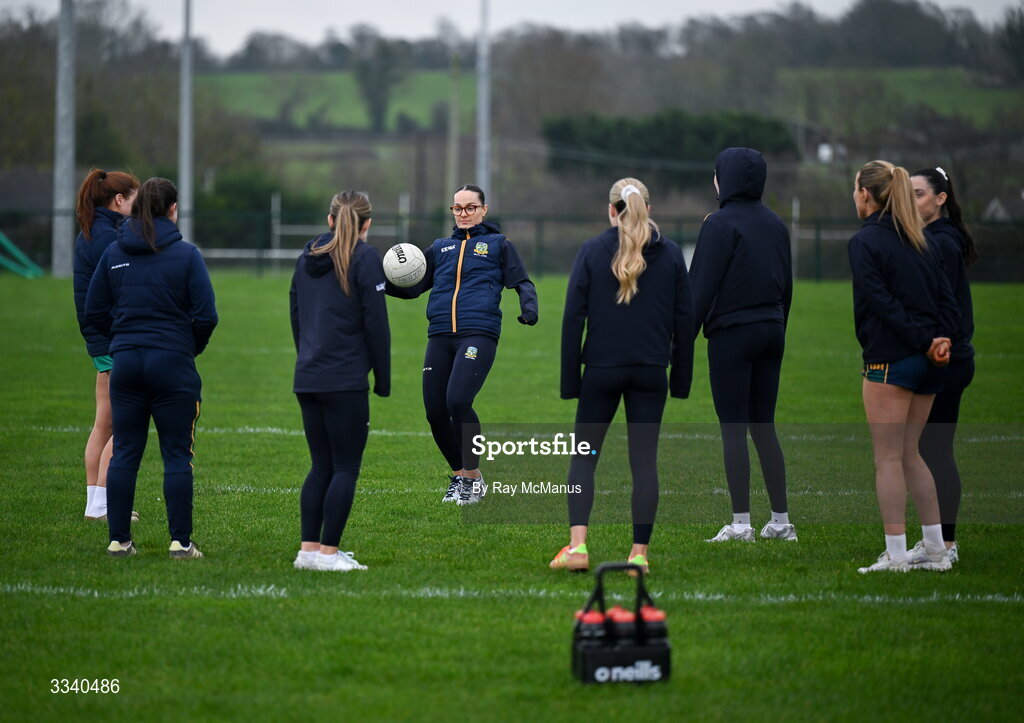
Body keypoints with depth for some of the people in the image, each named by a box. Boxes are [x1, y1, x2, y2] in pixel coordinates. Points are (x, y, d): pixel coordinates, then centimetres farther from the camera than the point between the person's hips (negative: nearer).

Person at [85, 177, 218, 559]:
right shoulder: (186, 254, -7)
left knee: (124, 452, 8)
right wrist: (191, 347, 9)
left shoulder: (114, 253, 3)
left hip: (125, 362, 3)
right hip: (173, 365, -3)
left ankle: (119, 539, 8)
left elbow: (94, 311, 6)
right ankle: (181, 541, 1)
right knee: (177, 455, 2)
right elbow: (206, 316, -9)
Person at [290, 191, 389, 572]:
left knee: (321, 466, 12)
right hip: (345, 380, -7)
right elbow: (376, 323, -9)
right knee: (346, 467, -2)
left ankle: (309, 548, 9)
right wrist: (383, 380, -3)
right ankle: (328, 552, -5)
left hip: (307, 379, 7)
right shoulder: (364, 258, -6)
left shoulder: (308, 257, 14)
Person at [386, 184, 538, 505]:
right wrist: (380, 283, 2)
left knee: (458, 401, -22)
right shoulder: (441, 248, 22)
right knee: (435, 411, -2)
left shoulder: (498, 245, 13)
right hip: (440, 337, 5)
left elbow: (522, 282, 10)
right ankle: (459, 475, 18)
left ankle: (473, 476, -6)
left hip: (479, 334, -5)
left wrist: (528, 307, -11)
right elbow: (412, 287, 20)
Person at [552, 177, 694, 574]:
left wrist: (569, 378, 1)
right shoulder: (670, 254, 3)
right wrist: (681, 377, 11)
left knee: (584, 456, 8)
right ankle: (639, 553, 1)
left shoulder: (592, 251, -2)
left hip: (601, 370, -1)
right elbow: (684, 318, 4)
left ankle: (577, 546, -6)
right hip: (650, 373, 1)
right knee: (644, 460, 4)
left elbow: (573, 317, -4)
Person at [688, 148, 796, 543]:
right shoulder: (775, 224, 10)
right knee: (763, 426, 12)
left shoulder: (721, 224, -11)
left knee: (733, 428, -3)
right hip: (770, 331, 7)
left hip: (731, 333, -7)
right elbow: (786, 285, 15)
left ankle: (741, 523, -3)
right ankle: (781, 521, 10)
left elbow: (702, 287, -14)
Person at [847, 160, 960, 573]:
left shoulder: (864, 242, -8)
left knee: (888, 459, -3)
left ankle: (895, 555, -5)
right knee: (908, 453, 17)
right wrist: (943, 338, -5)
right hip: (926, 366, 8)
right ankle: (935, 549, 16)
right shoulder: (919, 241, 15)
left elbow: (882, 302, -17)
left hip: (890, 360, -8)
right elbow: (945, 296, 8)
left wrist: (922, 342, -18)